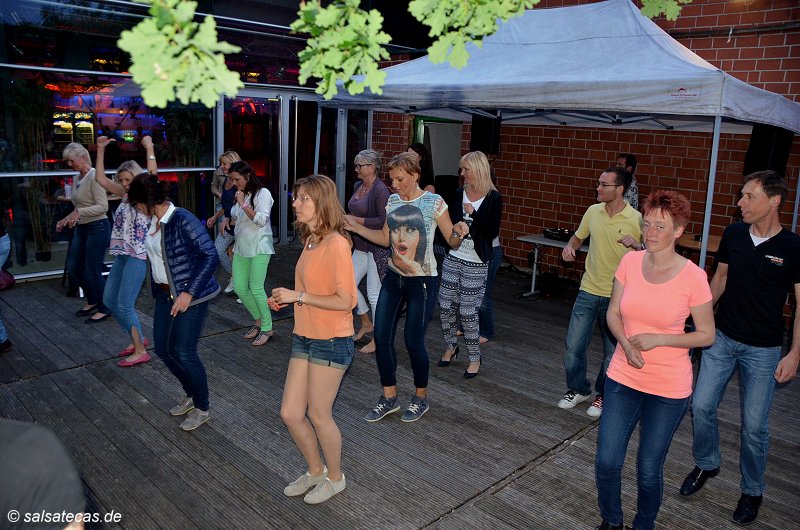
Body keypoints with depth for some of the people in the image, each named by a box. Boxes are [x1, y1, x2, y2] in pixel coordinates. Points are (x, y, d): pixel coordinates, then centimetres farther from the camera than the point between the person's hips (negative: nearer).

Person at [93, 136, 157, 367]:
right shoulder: (125, 195, 12)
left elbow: (153, 173, -28)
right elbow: (100, 178, 14)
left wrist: (149, 148, -21)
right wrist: (101, 150, 9)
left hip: (138, 256, -9)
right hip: (122, 254, 9)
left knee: (125, 305, -8)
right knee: (109, 300, 14)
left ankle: (140, 351, 4)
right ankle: (137, 339, 27)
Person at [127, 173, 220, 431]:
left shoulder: (183, 220, -21)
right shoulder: (154, 221, 4)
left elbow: (210, 256, -24)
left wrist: (189, 293, -25)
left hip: (190, 296, -8)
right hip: (165, 294, 9)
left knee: (184, 353, -3)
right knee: (163, 349, 14)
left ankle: (202, 408, 19)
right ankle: (191, 395, 35)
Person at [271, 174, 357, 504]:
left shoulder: (336, 244, -19)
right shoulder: (310, 241, 8)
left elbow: (345, 301, -21)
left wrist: (299, 296, -18)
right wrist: (286, 296, 1)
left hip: (331, 341, -8)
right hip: (304, 337, 8)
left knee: (319, 415, 7)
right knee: (290, 413, 12)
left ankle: (335, 478, 33)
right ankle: (315, 470, 36)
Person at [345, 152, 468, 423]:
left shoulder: (434, 202, -11)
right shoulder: (392, 201, 6)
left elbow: (452, 241, -7)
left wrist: (459, 232, -30)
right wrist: (355, 227, 7)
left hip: (420, 282, -6)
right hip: (393, 278, 6)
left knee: (413, 341, 0)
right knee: (381, 338, 4)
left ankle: (420, 398, 25)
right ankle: (389, 398, 22)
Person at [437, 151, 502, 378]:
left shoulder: (493, 198, -7)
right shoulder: (459, 194, 5)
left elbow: (493, 232, -11)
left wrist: (473, 214, -17)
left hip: (476, 263, -4)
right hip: (453, 257, 4)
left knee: (467, 311, -3)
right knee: (446, 306, 8)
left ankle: (475, 358, 15)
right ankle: (451, 346, 32)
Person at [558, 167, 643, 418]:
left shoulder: (636, 219, -12)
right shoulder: (593, 211, 2)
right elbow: (578, 237, 18)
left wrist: (637, 245, -27)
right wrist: (570, 247, -3)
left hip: (617, 296, -4)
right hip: (588, 290, 4)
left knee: (612, 351, 10)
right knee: (573, 345, 7)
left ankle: (604, 395, 31)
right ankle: (578, 389, 29)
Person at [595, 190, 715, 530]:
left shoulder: (693, 277, -14)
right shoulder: (630, 262, -5)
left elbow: (706, 335, -5)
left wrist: (657, 339, -18)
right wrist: (626, 344, -15)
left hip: (668, 388, -3)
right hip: (623, 377, 3)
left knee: (649, 470, 10)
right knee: (606, 462, 7)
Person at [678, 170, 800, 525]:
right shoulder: (733, 234, -2)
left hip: (763, 350, -3)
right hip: (722, 339, 4)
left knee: (754, 425, 6)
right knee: (701, 406, 5)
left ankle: (752, 491, 28)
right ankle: (706, 465, 31)